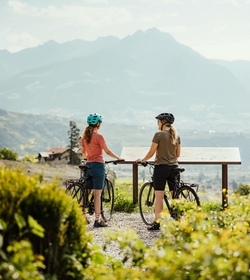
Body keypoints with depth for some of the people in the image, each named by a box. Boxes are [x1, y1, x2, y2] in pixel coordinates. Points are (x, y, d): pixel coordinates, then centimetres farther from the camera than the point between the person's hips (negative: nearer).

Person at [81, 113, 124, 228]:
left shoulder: (84, 136, 7)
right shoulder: (98, 136, -13)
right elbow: (107, 151, -9)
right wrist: (118, 158, 4)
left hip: (88, 165, 7)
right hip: (98, 165, -7)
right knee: (97, 194, -3)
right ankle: (97, 220, -1)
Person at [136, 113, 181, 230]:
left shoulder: (159, 134, -11)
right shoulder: (176, 135, 7)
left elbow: (151, 153, -8)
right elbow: (178, 154, 12)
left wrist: (142, 160, 8)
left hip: (161, 167, -5)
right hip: (174, 167, 5)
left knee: (159, 197, -3)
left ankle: (157, 223, -3)